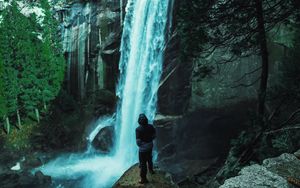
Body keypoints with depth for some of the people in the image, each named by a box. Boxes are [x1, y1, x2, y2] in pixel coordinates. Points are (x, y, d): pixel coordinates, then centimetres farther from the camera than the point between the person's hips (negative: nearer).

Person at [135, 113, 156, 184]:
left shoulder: (138, 129, -26)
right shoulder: (151, 127, -11)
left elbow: (138, 141, -24)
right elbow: (154, 136, 2)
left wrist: (140, 145, -2)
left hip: (143, 149, -6)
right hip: (150, 146, 6)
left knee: (143, 163, 8)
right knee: (149, 159, 31)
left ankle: (144, 179, 18)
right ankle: (151, 170, 55)